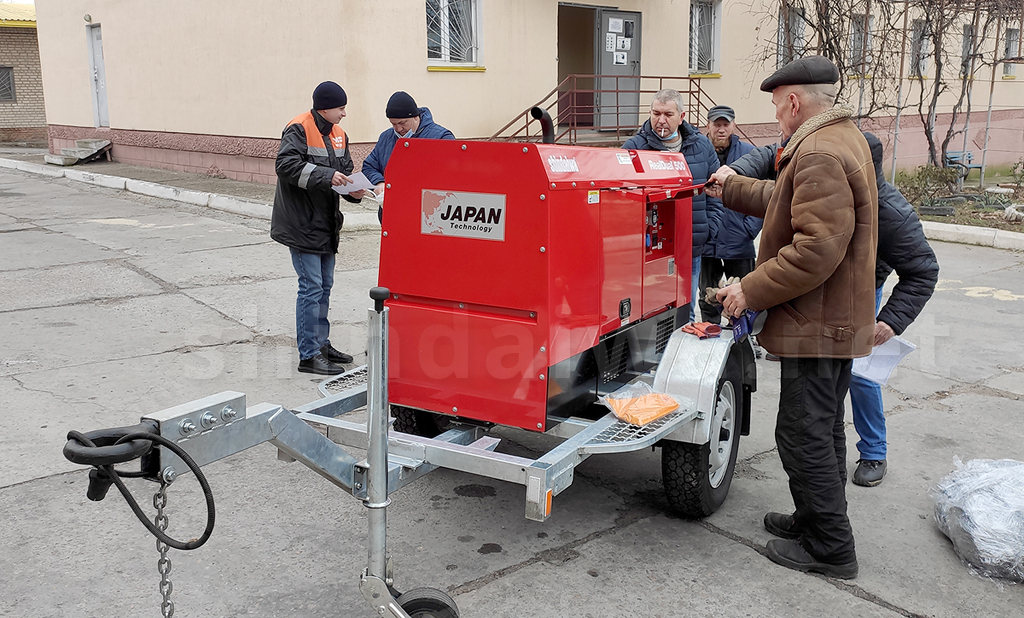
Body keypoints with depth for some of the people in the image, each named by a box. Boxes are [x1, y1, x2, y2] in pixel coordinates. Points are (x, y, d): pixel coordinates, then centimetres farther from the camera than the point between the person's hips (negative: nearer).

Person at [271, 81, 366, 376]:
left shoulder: (338, 134, 14)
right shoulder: (299, 129, -12)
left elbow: (345, 169, 14)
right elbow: (286, 164, -25)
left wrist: (353, 190, -8)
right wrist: (326, 176, -30)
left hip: (326, 224, 9)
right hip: (301, 223, -9)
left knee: (325, 285, 17)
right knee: (312, 287, -9)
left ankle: (321, 343, 30)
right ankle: (308, 355, -2)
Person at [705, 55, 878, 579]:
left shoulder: (820, 154, -22)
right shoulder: (843, 138, 14)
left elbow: (817, 249, -29)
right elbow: (791, 203, 26)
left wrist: (752, 290, -21)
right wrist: (734, 189, 34)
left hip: (818, 324, -11)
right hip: (841, 317, 11)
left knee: (804, 435, -2)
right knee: (822, 429, 20)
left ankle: (829, 549, 9)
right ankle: (818, 520, 35)